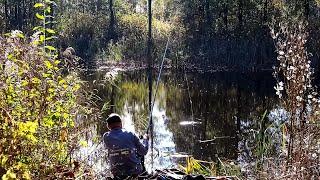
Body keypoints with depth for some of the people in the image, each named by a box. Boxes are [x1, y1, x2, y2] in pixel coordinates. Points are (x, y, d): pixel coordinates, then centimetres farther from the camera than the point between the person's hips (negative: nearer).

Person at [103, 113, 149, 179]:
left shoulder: (106, 137, -10)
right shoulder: (130, 135, -11)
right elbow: (143, 151, -3)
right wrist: (145, 139, 17)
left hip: (118, 175, 1)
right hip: (135, 172, -1)